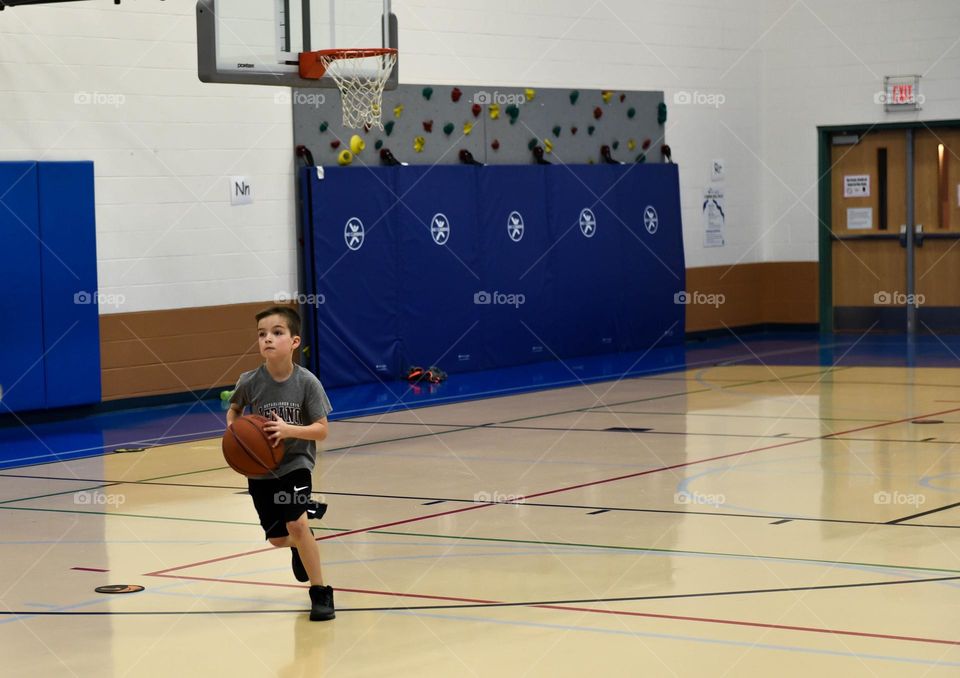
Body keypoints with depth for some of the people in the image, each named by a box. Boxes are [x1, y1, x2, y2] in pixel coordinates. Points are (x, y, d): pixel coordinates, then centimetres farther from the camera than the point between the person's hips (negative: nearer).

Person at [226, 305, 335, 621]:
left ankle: (321, 592, -7)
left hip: (296, 462, -3)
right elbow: (234, 409, 8)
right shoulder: (250, 381, -14)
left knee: (296, 524, -23)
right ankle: (301, 546, 50)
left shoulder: (307, 382, -19)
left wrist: (289, 429, -32)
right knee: (278, 539, 12)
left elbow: (322, 429, -16)